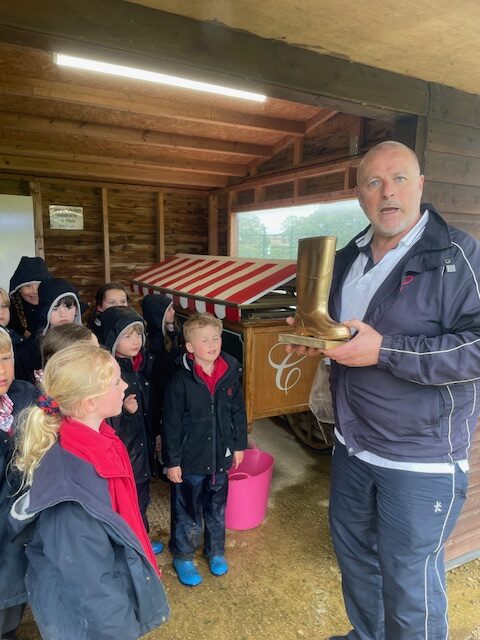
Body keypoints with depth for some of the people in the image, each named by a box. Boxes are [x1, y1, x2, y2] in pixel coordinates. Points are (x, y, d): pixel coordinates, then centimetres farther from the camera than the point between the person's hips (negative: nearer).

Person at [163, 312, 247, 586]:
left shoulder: (230, 374, -8)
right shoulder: (181, 381, -19)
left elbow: (238, 412, 4)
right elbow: (171, 424, -13)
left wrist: (239, 445, 8)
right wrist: (172, 461, -10)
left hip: (221, 457, 4)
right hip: (190, 460, -3)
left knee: (217, 509, 23)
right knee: (187, 513, 15)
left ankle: (216, 551, 46)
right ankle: (183, 558, 38)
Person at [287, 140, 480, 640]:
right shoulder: (347, 258, 8)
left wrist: (384, 351, -28)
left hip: (420, 458, -7)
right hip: (353, 443, 8)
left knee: (409, 583, 8)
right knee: (352, 549, 25)